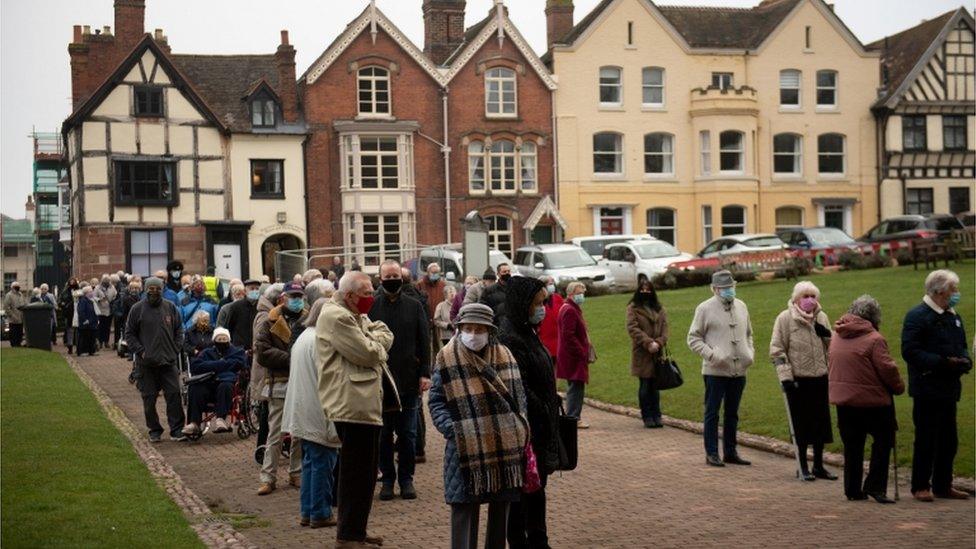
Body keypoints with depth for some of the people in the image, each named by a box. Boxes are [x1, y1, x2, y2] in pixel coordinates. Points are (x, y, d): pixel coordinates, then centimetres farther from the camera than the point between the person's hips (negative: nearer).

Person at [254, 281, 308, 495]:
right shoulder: (270, 323, 1)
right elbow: (262, 352, -9)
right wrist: (290, 359, -15)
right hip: (280, 383, -3)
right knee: (275, 433, -1)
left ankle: (297, 473, 21)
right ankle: (268, 477, 6)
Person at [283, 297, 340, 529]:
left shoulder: (302, 338, 15)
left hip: (303, 413, 9)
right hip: (319, 413, -9)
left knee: (310, 462, 14)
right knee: (323, 462, -2)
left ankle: (307, 511, 18)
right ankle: (320, 513, 2)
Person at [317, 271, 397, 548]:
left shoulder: (356, 315, 18)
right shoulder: (336, 317, -15)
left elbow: (386, 335, 12)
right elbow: (368, 353, -18)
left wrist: (372, 340, -7)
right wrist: (377, 344, 2)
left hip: (367, 404, 11)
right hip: (353, 406, -11)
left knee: (366, 472, 16)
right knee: (356, 473, -5)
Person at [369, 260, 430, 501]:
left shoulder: (415, 307, 5)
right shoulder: (371, 307, 0)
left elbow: (424, 343, 5)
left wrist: (425, 374, -2)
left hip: (409, 381, 1)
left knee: (408, 434, 6)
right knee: (383, 434, 7)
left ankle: (406, 478, 16)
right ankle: (387, 479, 17)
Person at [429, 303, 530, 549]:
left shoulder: (504, 356, 7)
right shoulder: (447, 359, -2)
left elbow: (518, 396, 13)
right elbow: (436, 401, -1)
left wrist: (519, 428, 3)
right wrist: (452, 430, -14)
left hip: (506, 445, 3)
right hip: (466, 447, -3)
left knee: (501, 506, 11)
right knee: (465, 507, -6)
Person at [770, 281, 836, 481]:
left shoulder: (821, 317, 9)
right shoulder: (785, 318, -6)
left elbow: (832, 346, 15)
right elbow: (776, 350, -8)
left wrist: (826, 335, -7)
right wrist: (785, 377, -14)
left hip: (820, 377, 5)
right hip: (798, 380, -5)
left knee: (821, 422, 9)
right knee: (801, 423, 2)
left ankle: (818, 465, 22)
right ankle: (803, 467, 14)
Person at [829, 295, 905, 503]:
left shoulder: (836, 336, 8)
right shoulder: (873, 339, -13)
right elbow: (887, 369, -13)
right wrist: (899, 387, 3)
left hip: (842, 398, 6)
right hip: (872, 400, -6)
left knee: (852, 446, 13)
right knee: (882, 441, 5)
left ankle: (853, 490, 16)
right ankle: (875, 486, -2)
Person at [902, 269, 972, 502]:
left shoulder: (953, 317, 14)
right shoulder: (917, 316, -12)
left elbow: (962, 345, 24)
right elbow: (910, 351, -19)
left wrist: (965, 360, 0)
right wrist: (942, 362, -25)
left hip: (949, 389, 8)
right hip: (927, 389, -8)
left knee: (949, 440, 12)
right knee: (926, 440, -2)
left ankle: (942, 485, 23)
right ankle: (921, 486, 8)